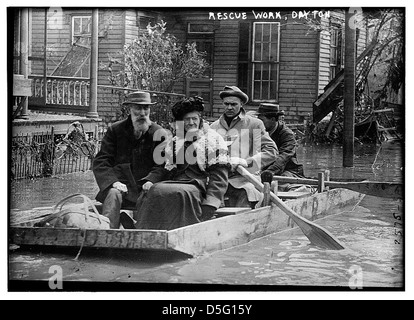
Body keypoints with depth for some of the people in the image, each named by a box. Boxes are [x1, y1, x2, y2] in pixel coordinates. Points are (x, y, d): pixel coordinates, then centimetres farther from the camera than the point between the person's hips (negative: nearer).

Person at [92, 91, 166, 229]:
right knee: (113, 194, -32)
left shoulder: (159, 133, 7)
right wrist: (113, 182, -15)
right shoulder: (115, 130, 8)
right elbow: (100, 162, 3)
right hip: (122, 185, 0)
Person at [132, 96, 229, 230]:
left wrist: (209, 204, -9)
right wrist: (149, 180, -1)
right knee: (153, 193, -30)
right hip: (172, 183, 4)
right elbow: (162, 167, 23)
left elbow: (219, 175, 4)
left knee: (179, 195, -37)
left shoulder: (213, 139, 13)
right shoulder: (173, 140, 26)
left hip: (196, 185, -3)